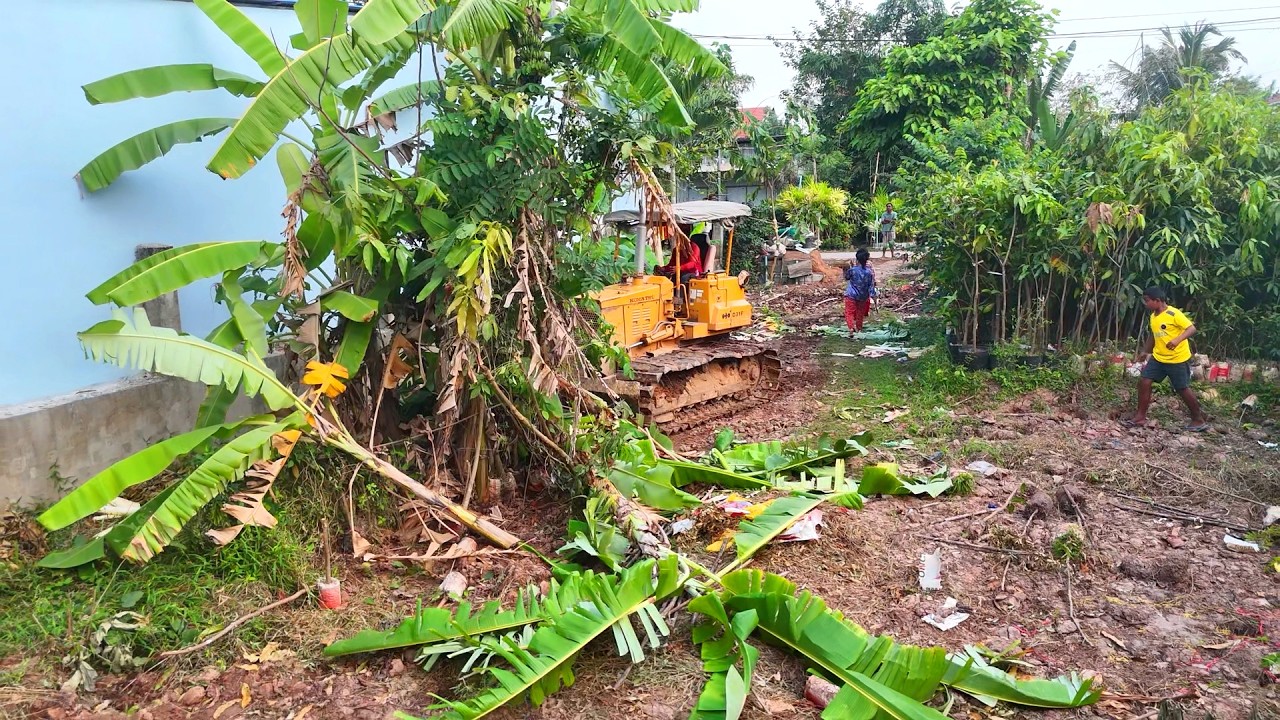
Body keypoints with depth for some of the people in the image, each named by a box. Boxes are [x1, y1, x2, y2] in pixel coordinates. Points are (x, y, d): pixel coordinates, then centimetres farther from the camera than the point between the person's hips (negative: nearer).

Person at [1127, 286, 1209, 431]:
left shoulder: (1173, 313, -18)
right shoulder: (1153, 316, 7)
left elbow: (1192, 328, -22)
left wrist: (1177, 339, -37)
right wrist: (1145, 351, 23)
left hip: (1178, 359, -7)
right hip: (1158, 358, 7)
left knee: (1183, 389, 3)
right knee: (1144, 382, -3)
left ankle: (1199, 419, 21)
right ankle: (1141, 416, 4)